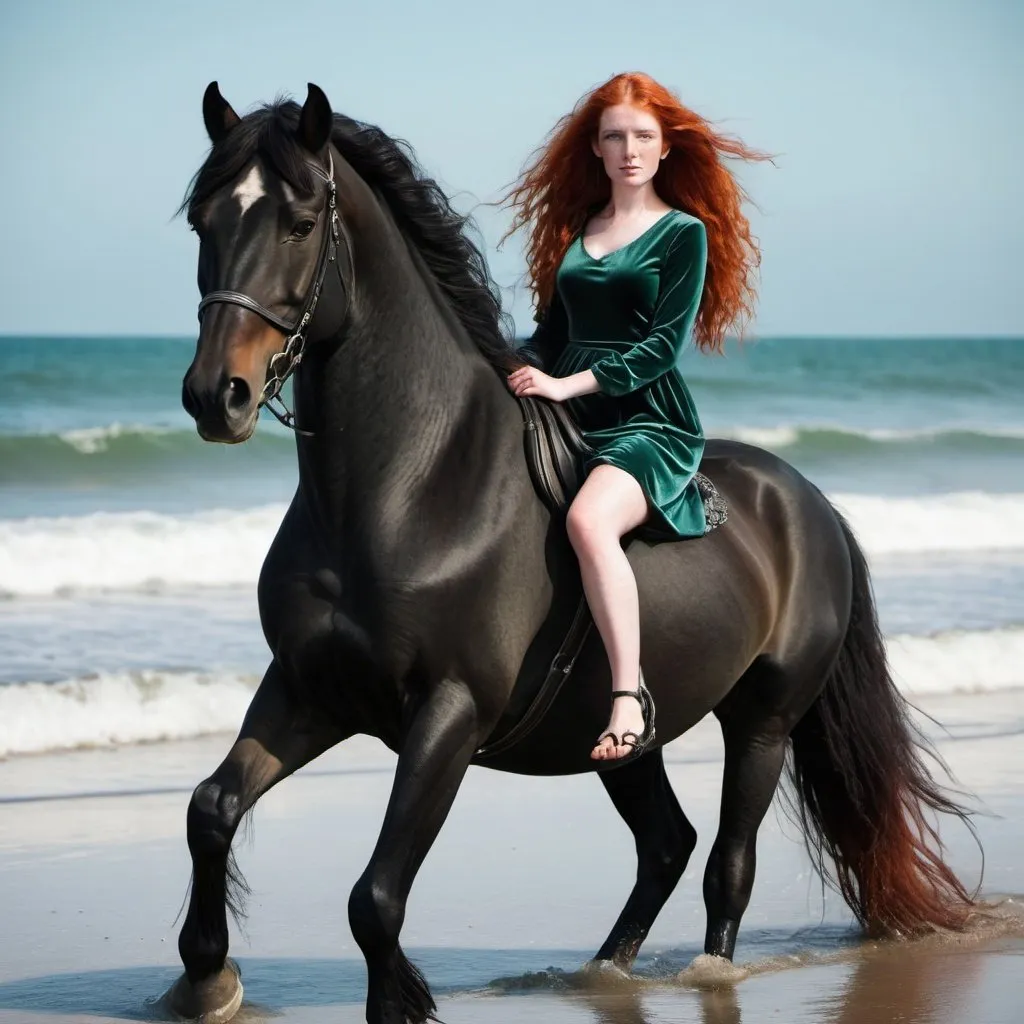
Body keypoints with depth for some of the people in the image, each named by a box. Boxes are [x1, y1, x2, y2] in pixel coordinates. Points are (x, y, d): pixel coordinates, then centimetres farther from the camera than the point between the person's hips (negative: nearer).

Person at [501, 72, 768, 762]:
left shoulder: (684, 232, 1)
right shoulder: (577, 225, 18)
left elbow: (664, 345, -9)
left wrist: (569, 384, -17)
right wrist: (521, 375, -1)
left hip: (650, 421, -7)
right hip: (571, 421, 7)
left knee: (588, 520, -36)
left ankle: (631, 698, -38)